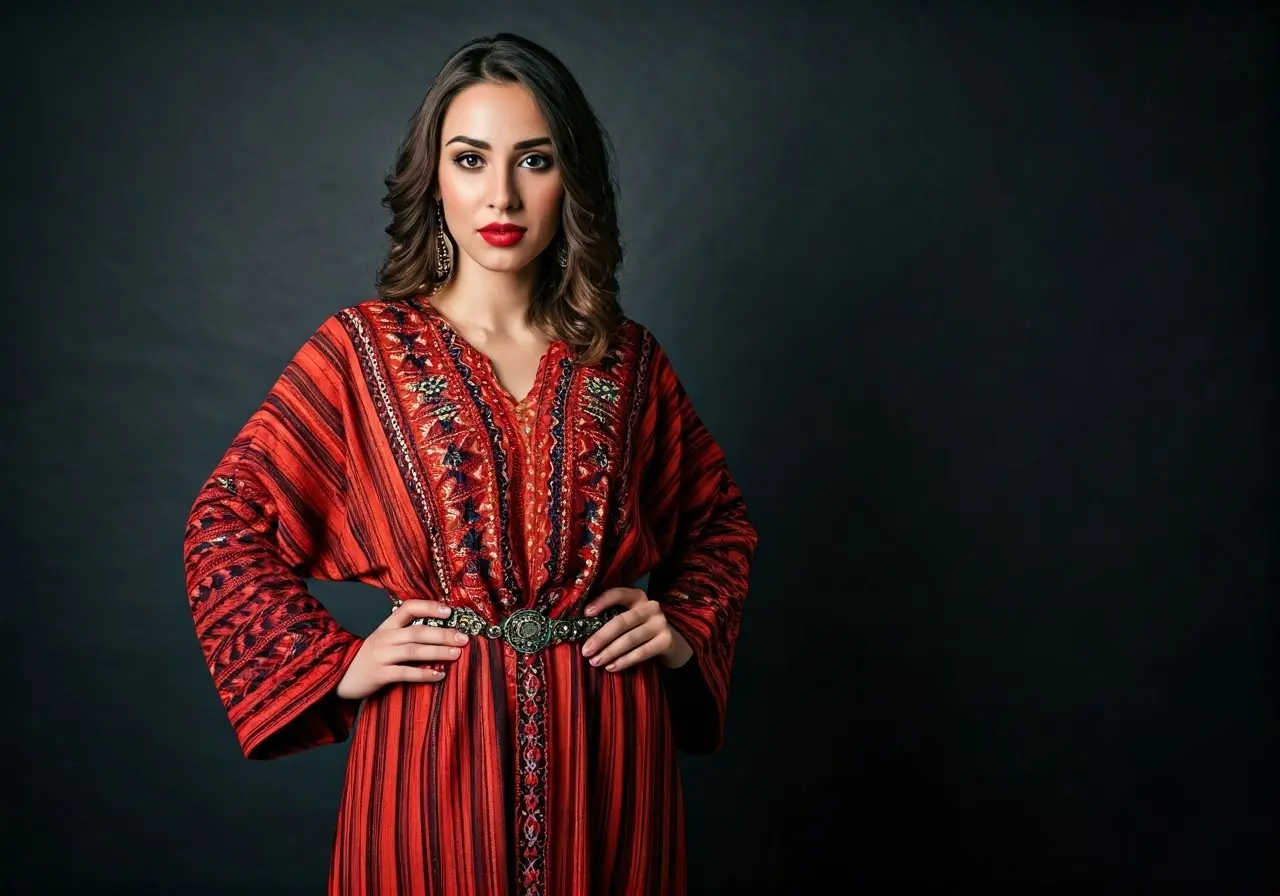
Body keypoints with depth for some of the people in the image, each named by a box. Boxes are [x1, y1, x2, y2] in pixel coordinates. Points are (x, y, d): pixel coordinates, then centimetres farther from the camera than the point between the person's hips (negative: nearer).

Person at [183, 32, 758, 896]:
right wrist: (335, 664, -7)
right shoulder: (363, 348, -3)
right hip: (433, 745, -2)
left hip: (604, 748, 2)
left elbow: (721, 517, 18)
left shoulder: (628, 360, 3)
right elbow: (224, 526, -1)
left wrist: (687, 630, 3)